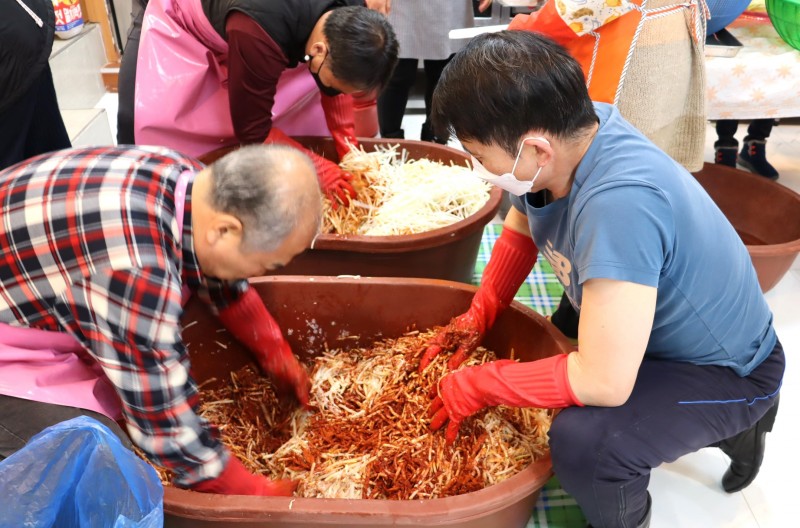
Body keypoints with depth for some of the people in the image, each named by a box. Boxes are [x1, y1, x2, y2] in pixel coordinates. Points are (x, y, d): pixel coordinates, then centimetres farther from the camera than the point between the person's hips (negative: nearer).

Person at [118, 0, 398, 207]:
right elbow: (252, 129, -34)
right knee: (140, 124, -15)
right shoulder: (259, 35, -47)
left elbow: (337, 91, -6)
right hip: (178, 23, -6)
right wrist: (319, 168, -32)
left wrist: (350, 152, -14)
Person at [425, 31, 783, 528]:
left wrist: (480, 385, -24)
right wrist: (479, 315, -4)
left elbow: (604, 383, -36)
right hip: (669, 333, 8)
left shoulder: (619, 204, -39)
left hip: (724, 369, -8)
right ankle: (727, 425, 29)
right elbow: (520, 231, 6)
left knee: (581, 443, -32)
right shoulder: (561, 133, -14)